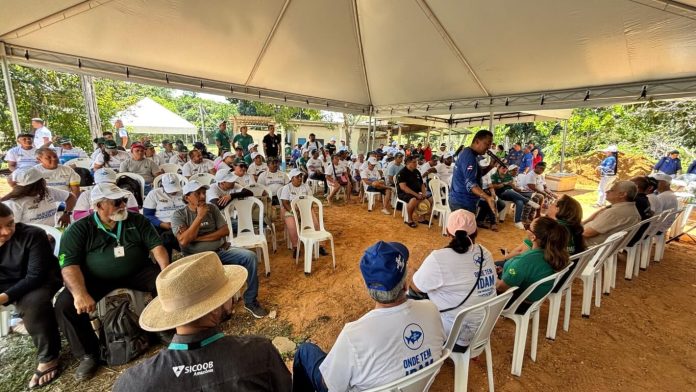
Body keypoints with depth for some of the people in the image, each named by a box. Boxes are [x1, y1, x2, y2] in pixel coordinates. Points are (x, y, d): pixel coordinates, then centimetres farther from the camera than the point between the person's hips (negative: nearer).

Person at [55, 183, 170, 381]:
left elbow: (156, 246, -6)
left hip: (137, 272, 0)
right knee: (64, 305, -22)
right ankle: (88, 354, 1)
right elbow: (69, 265, -14)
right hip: (96, 279, 1)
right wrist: (80, 294, -32)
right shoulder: (78, 230, -5)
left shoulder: (137, 221, -2)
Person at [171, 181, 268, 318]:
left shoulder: (212, 208, 7)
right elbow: (183, 241, -16)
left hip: (221, 251, 3)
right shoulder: (179, 215, -1)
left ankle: (250, 301, -5)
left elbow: (225, 231, -1)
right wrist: (199, 217, -15)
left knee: (250, 256, -18)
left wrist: (199, 238, -10)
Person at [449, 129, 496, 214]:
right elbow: (470, 184, -31)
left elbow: (477, 173, 20)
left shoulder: (467, 152, 10)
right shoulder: (469, 156, -21)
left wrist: (491, 166, 3)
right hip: (463, 203, -10)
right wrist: (487, 198, -43)